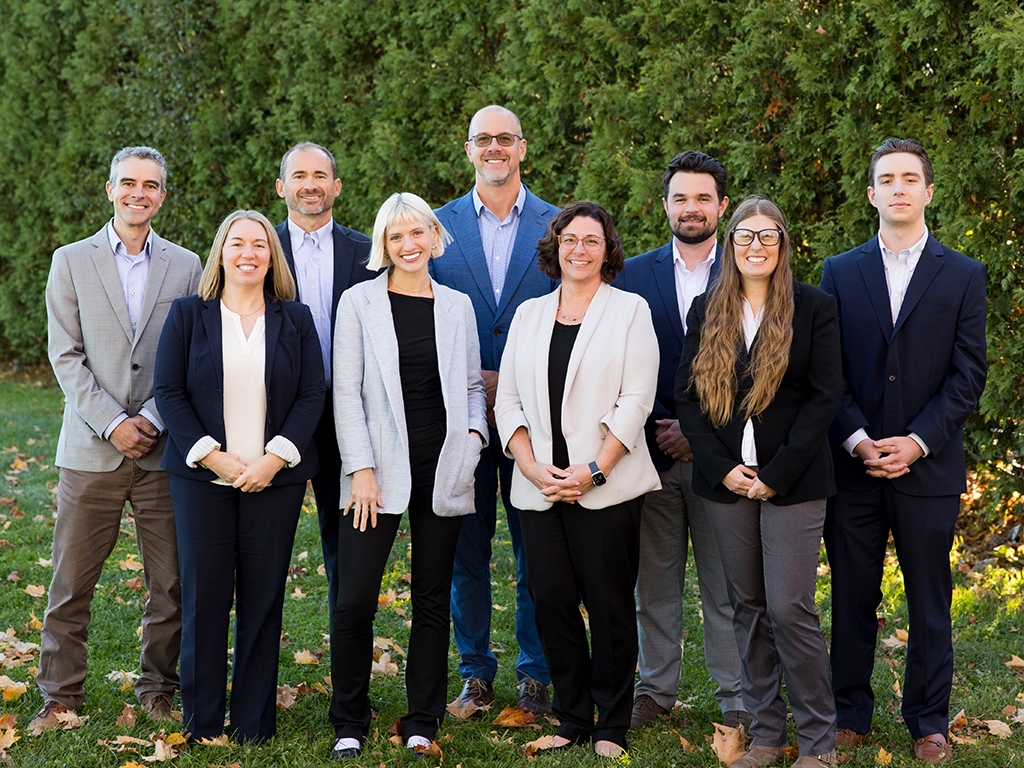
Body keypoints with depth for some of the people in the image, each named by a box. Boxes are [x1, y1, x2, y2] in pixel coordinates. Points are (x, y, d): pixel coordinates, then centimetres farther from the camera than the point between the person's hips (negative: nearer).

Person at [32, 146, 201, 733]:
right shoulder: (72, 261, 5)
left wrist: (154, 419, -8)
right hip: (92, 449, -1)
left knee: (171, 584, 5)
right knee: (71, 584, 3)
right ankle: (62, 696, 16)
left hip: (164, 449, 1)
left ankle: (160, 690, 20)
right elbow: (66, 355, -1)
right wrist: (112, 423, -10)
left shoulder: (186, 266, 8)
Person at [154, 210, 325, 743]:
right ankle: (201, 722, 11)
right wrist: (212, 457, -10)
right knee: (204, 595, 0)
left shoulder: (296, 319, 9)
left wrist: (274, 459, -10)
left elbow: (312, 395, 3)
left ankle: (254, 722, 11)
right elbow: (169, 392, 1)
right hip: (202, 477, 0)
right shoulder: (188, 315, 6)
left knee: (263, 598, 2)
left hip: (274, 479, 1)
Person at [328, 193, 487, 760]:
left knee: (432, 600, 7)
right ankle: (349, 724, 8)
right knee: (355, 600, -8)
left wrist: (473, 434, -2)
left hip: (442, 472, 3)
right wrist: (361, 468, -9)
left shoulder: (457, 306, 11)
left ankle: (422, 723, 18)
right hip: (380, 470, -3)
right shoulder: (358, 303, 3)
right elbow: (345, 392, -1)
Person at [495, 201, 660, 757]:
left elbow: (636, 400, -4)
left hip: (606, 489, -3)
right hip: (539, 490, 4)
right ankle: (572, 720, 16)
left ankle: (612, 728, 11)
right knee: (551, 602, 3)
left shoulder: (629, 310, 4)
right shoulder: (529, 315, 14)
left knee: (609, 607, -1)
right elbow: (507, 401, 11)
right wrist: (531, 467, -5)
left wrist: (594, 471, -13)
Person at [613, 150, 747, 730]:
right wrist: (656, 428, -5)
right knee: (655, 581, 9)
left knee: (727, 584, 3)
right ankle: (656, 688, 20)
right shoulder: (634, 275, 8)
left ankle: (737, 697, 13)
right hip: (653, 449, 2)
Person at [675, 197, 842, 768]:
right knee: (749, 608, 9)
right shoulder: (708, 312, 9)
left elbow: (825, 397, -6)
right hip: (726, 480, 4)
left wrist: (776, 475, -12)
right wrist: (721, 467, -7)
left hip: (792, 480, -4)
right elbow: (688, 394, 6)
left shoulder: (814, 308, -1)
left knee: (791, 610, -7)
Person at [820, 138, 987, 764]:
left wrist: (916, 442, -12)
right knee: (853, 598, 7)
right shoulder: (840, 272, 8)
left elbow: (969, 376, -1)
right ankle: (851, 713, 20)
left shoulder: (963, 276, 4)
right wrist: (857, 440, -9)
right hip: (853, 464, 1)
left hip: (928, 467, -1)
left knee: (930, 603, 6)